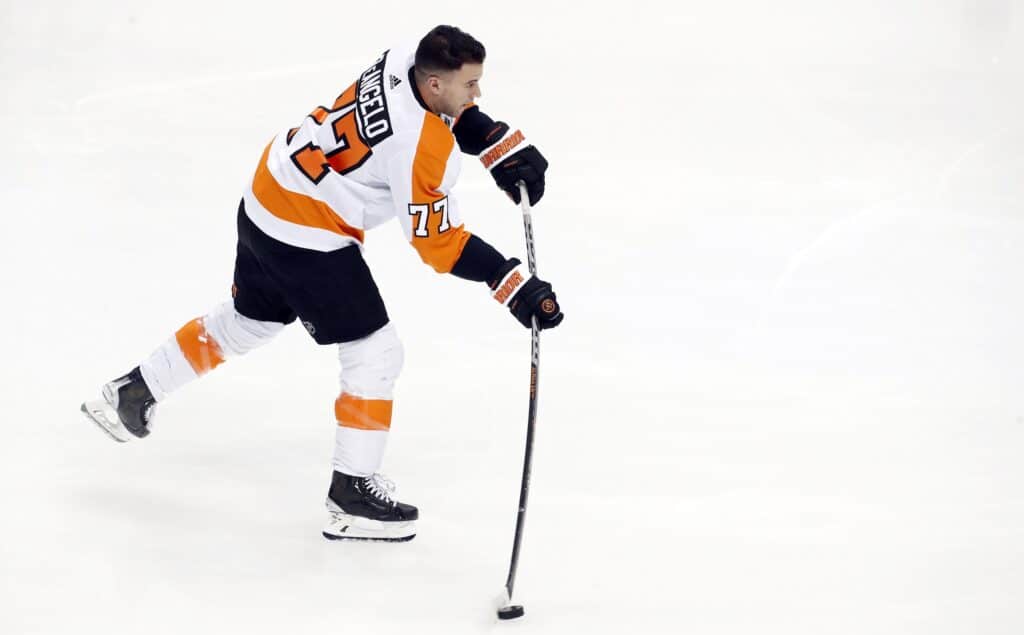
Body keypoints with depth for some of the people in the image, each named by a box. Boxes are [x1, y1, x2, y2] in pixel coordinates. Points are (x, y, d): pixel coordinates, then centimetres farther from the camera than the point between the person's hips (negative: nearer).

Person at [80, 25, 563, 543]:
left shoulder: (406, 60, -7)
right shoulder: (423, 148, -29)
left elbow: (454, 113, 12)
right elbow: (438, 243, -22)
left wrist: (507, 150, -2)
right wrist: (517, 289, -23)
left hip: (268, 195, 9)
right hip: (306, 233, -9)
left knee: (245, 321, 30)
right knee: (376, 354, 0)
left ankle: (132, 393, 42)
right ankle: (352, 493, 7)